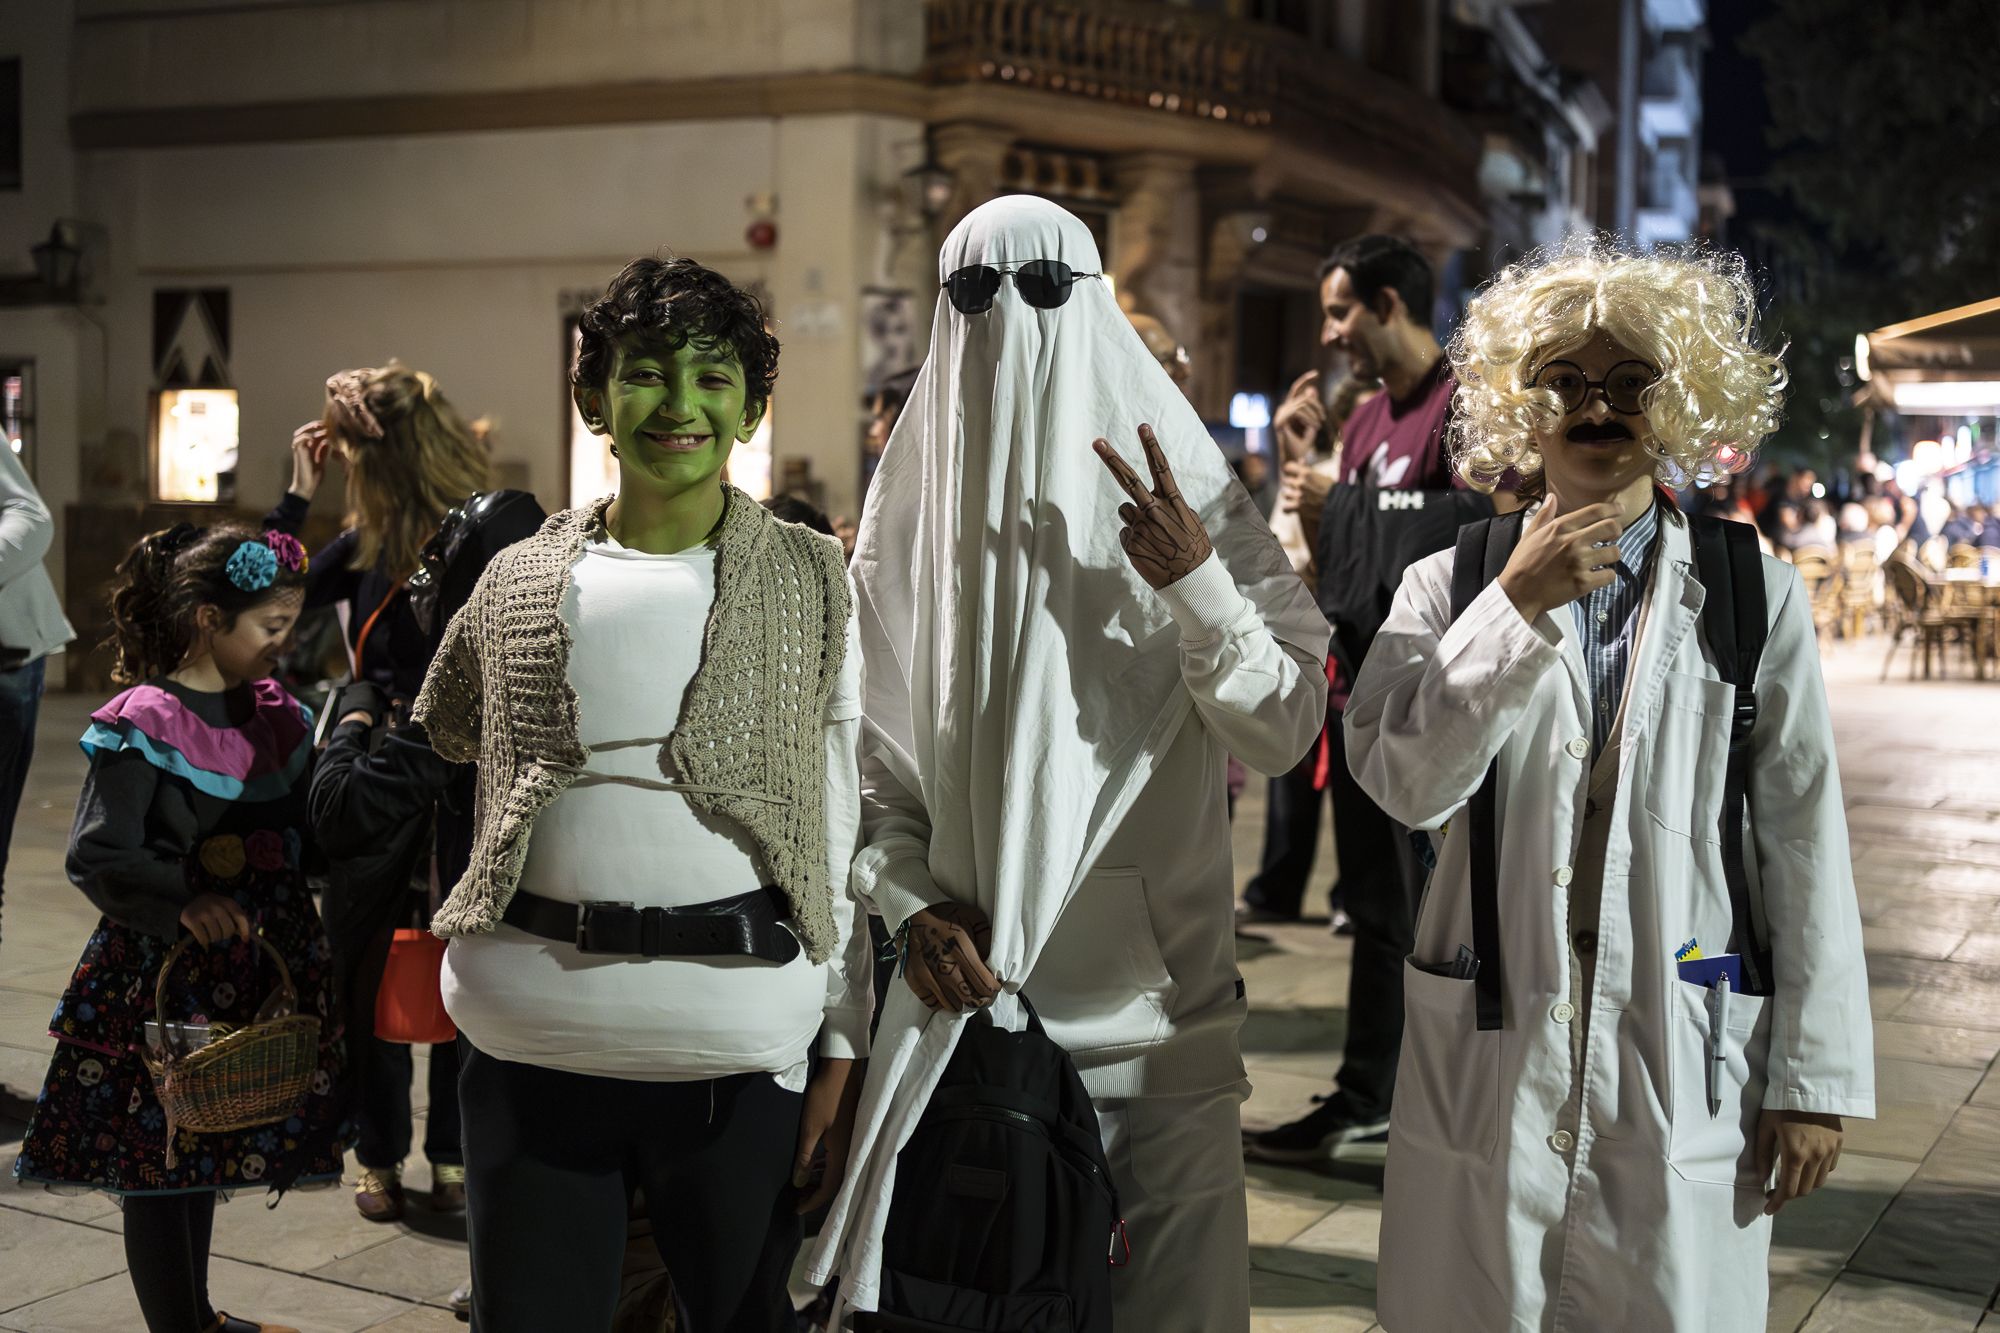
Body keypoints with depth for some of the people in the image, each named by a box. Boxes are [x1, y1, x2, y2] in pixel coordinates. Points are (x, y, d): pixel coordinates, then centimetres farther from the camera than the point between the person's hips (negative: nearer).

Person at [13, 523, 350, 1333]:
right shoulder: (142, 725, -13)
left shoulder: (276, 716, 6)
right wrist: (184, 901, -22)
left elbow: (306, 832, 11)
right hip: (157, 971, -6)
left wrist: (249, 852, -6)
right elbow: (96, 859, -17)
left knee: (205, 1152, 18)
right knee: (155, 1160, 4)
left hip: (251, 965, 6)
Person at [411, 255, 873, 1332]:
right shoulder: (520, 581, 8)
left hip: (738, 1036, -1)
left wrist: (845, 1051, -2)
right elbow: (442, 739, 25)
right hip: (530, 1031, 2)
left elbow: (848, 833, 3)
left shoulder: (812, 583, 4)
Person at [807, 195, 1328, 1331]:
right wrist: (912, 905, -10)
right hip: (970, 984, 1)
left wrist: (1199, 583, -19)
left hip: (1160, 992, -1)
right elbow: (870, 760, 5)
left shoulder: (1188, 500, -1)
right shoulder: (913, 513, 3)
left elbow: (1282, 735, -6)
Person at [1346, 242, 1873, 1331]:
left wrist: (1813, 1073, 0)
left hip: (1687, 1072, 0)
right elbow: (1406, 784, -12)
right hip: (1490, 1062, 1)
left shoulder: (1755, 597, 2)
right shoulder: (1451, 586, 3)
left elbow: (1802, 843, 1)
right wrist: (1520, 606, -18)